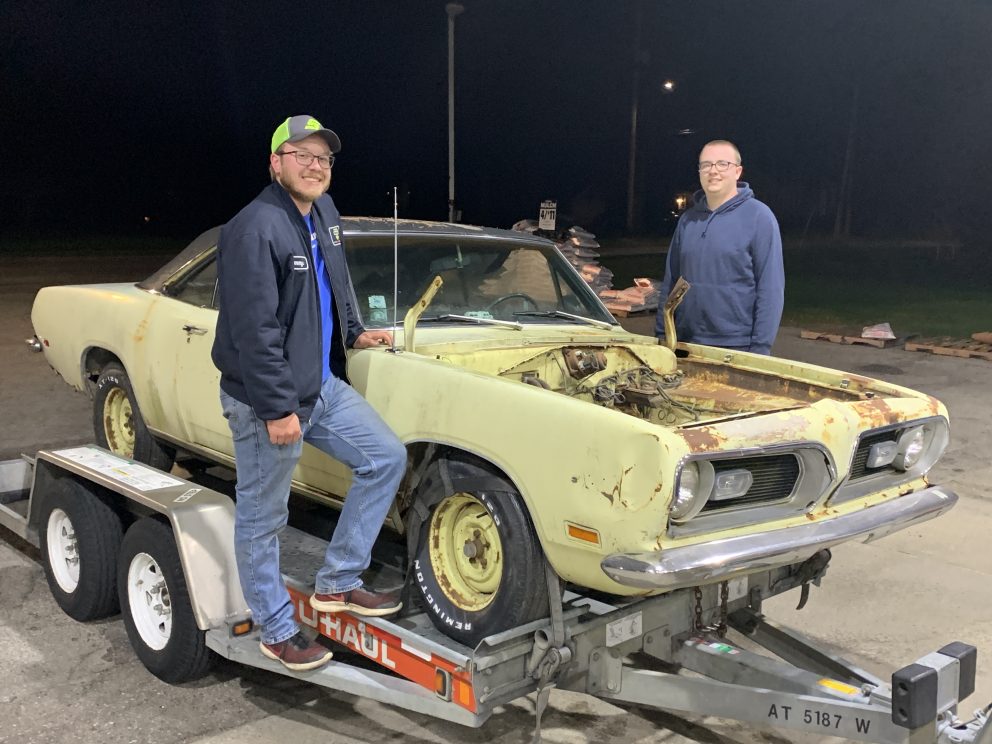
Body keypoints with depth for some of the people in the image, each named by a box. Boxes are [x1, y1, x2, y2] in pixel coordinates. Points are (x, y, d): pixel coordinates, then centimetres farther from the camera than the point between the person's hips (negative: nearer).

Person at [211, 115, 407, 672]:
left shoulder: (323, 212, 8)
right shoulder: (255, 229, -20)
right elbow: (254, 328, -24)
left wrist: (355, 332, 21)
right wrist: (278, 408, -23)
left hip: (322, 386, 9)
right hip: (265, 401, -9)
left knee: (388, 457, 8)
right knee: (263, 519, 5)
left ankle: (337, 584, 18)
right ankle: (278, 632, 23)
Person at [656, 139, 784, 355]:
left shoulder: (759, 217, -7)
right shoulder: (688, 220, 9)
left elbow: (770, 288, -10)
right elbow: (670, 281, 12)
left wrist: (760, 348, -15)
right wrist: (662, 334, 7)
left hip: (738, 348, -5)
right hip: (685, 346, 5)